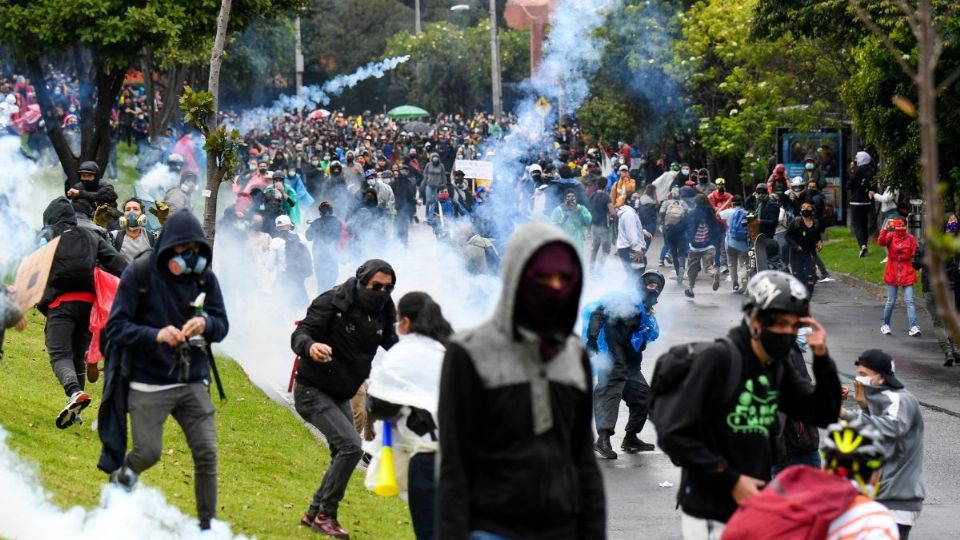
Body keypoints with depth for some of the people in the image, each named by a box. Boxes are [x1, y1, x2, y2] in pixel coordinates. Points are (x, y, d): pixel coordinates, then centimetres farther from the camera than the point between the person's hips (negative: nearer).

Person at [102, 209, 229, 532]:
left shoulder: (204, 277, 2)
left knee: (206, 453, -5)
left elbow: (222, 326, 4)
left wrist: (205, 323, -20)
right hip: (149, 384, -3)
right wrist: (155, 335, -27)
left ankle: (207, 525, 6)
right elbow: (115, 328, -11)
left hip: (193, 383, 3)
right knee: (148, 453, -5)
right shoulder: (139, 275, -9)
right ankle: (121, 478, 30)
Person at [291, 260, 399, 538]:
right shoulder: (333, 303, -21)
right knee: (351, 446, -21)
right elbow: (299, 335, -26)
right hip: (313, 391, -8)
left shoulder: (381, 312, -1)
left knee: (344, 455, 14)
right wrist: (310, 346, -49)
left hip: (341, 397, 9)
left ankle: (315, 514, 28)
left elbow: (392, 344, 12)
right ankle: (325, 515, -10)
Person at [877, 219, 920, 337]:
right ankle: (885, 325, 23)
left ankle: (914, 327, -13)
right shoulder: (891, 236, -1)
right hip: (892, 273, 0)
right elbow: (881, 242, -21)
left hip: (907, 274, 0)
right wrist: (886, 229, -30)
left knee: (909, 301, -8)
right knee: (891, 301, 8)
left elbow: (913, 255, 3)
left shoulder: (911, 239, -1)